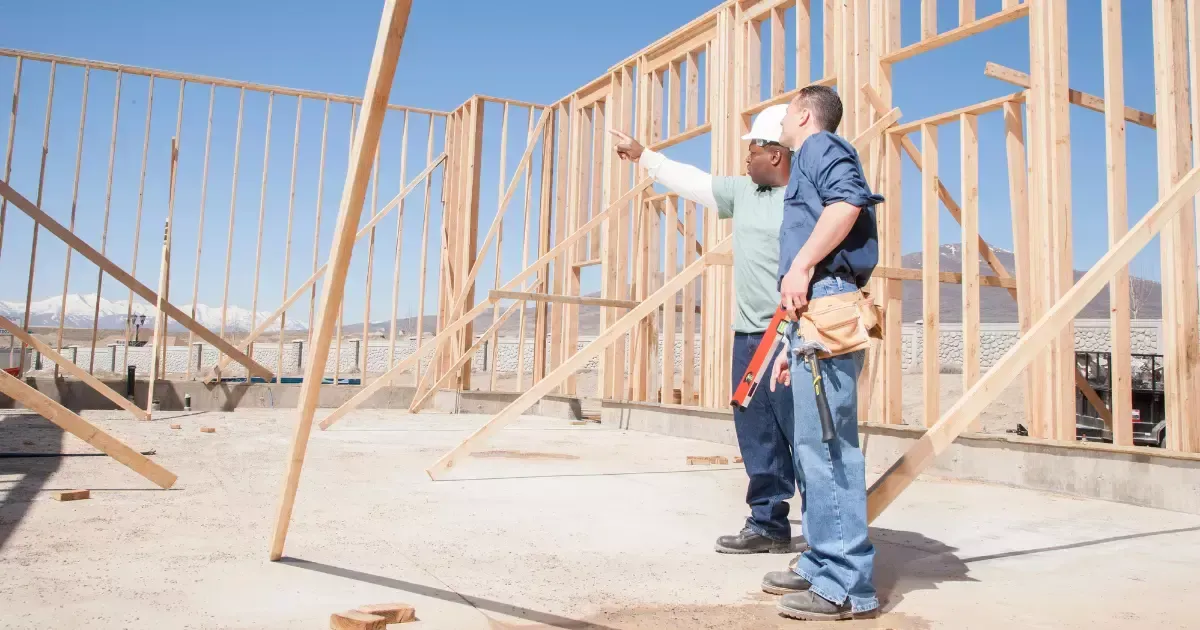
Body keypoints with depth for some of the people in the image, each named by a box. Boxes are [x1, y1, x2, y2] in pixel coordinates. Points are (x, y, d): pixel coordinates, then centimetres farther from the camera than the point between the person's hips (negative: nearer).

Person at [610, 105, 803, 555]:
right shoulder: (744, 191, 16)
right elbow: (693, 181, 25)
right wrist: (643, 156, 32)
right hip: (748, 334, 8)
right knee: (757, 438, 10)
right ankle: (768, 525, 19)